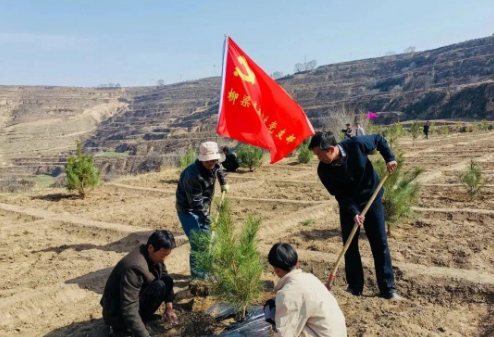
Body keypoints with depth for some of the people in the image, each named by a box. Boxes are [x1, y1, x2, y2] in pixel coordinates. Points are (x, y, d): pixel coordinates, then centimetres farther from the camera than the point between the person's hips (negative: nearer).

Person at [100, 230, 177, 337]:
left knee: (167, 280, -1)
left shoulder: (152, 255, -6)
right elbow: (129, 310, -36)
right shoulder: (135, 267, -33)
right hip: (117, 314, -9)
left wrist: (169, 305, 0)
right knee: (159, 286, -24)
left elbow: (164, 276, 10)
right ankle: (124, 328, -13)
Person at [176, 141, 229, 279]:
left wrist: (224, 184, 20)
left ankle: (205, 269, 28)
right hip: (188, 210, -8)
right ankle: (197, 274, 4)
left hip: (201, 208, 9)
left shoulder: (213, 166, -8)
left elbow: (219, 170, 21)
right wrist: (206, 217, -35)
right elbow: (195, 202, -33)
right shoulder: (192, 175, -34)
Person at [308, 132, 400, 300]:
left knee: (380, 243, 1)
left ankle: (388, 288, 11)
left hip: (371, 199, -1)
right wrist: (354, 212, -27)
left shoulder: (356, 145, -25)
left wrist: (389, 158, -15)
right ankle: (354, 287, 15)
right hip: (348, 206, 1)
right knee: (350, 246, 2)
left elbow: (379, 139, -6)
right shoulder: (324, 170, -21)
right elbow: (339, 195, -17)